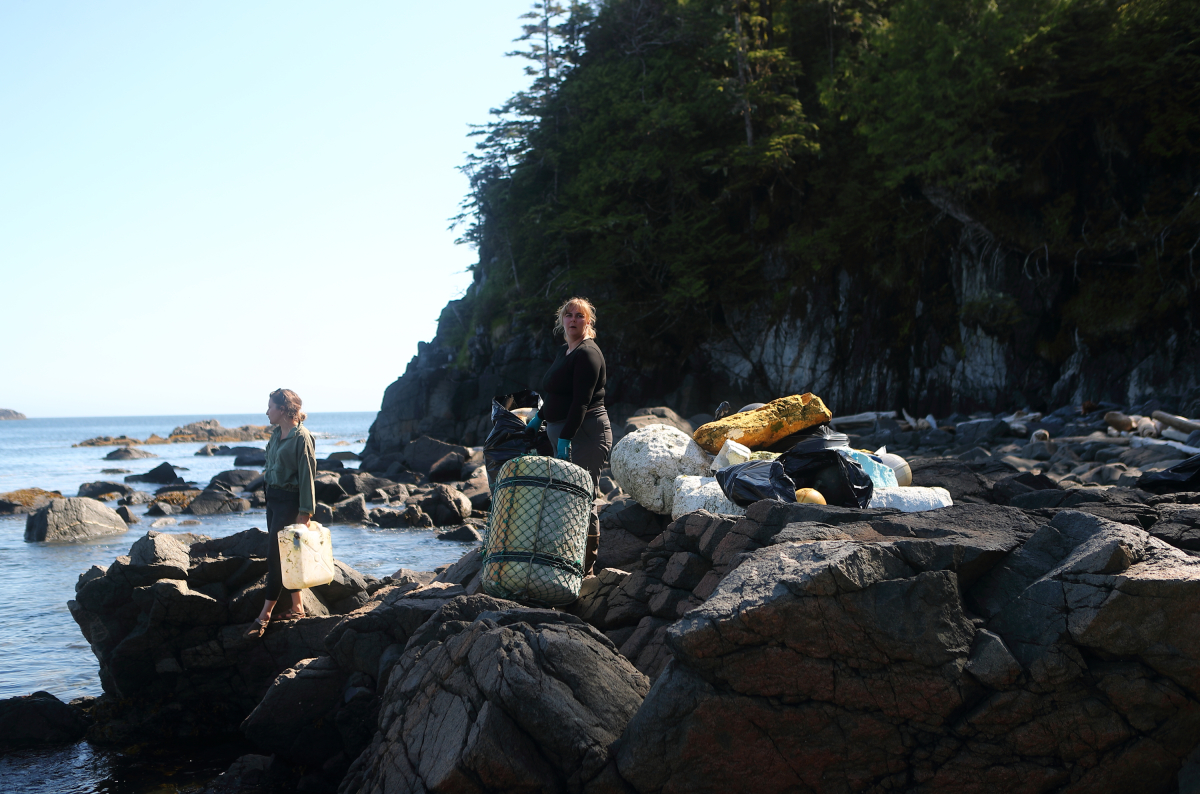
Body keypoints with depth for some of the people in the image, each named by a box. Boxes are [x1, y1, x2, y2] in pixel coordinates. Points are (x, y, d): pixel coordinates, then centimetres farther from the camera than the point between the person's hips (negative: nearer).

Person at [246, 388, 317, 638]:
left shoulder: (301, 436, -15)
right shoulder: (277, 433, 10)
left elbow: (307, 475, -16)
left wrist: (305, 512, -18)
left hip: (290, 500, -9)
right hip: (273, 496, 9)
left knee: (275, 555, -7)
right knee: (283, 555, 11)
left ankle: (265, 614, -3)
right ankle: (297, 607, 19)